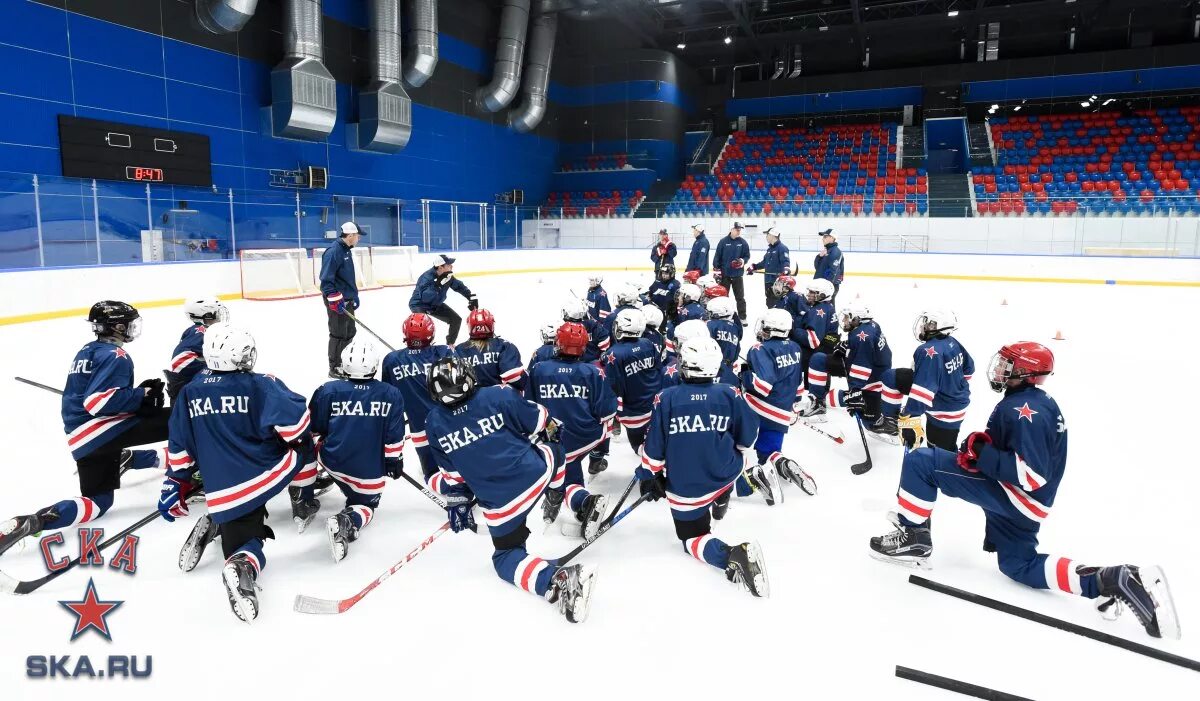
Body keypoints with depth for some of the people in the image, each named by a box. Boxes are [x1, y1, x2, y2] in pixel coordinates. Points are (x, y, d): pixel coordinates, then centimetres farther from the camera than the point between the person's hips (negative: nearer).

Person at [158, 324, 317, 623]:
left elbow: (180, 449, 11)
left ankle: (242, 563, -21)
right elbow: (296, 423, -17)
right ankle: (303, 508, 26)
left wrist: (175, 485, 21)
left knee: (245, 542, 16)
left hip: (224, 496, 4)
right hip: (269, 475, -3)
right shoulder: (260, 386, -9)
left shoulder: (189, 394, 6)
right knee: (303, 446, 24)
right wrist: (305, 437, 5)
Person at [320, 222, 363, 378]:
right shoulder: (333, 252, -18)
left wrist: (355, 296, 23)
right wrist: (335, 300, -25)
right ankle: (335, 369, 8)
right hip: (337, 302, -10)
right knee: (338, 335, -2)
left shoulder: (346, 250, 13)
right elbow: (326, 279, -23)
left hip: (347, 300, 10)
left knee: (350, 332, 17)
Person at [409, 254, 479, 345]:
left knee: (456, 319, 3)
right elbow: (425, 297, -44)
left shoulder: (448, 276, -12)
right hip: (419, 304, -7)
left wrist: (472, 297, -3)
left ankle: (450, 344, 21)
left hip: (436, 304, 7)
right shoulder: (427, 277, -33)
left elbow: (459, 286, 4)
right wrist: (437, 284, -48)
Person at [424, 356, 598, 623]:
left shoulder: (435, 423, -3)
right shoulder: (499, 396, -9)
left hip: (499, 505, 0)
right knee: (551, 449, 33)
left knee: (506, 556, 20)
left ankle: (554, 581, -9)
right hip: (538, 473, 1)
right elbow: (543, 425, 1)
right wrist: (553, 434, 24)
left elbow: (452, 473, 8)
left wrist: (457, 501, 24)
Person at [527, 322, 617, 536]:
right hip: (587, 435, 1)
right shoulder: (592, 372, -6)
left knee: (567, 480, 15)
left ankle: (583, 502, -16)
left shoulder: (539, 370, -4)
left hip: (553, 437, -1)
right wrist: (603, 428, 14)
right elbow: (607, 409, -6)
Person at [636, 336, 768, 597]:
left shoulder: (666, 398, -15)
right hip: (725, 476, 3)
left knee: (693, 538, 16)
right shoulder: (729, 395, -11)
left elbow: (654, 446, -9)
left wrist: (648, 477, 7)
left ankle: (728, 555, -13)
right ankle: (720, 502, 48)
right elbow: (746, 438, 0)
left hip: (684, 490, -2)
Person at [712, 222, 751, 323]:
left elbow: (747, 256, 6)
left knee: (740, 297, 6)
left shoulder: (743, 242, -1)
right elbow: (717, 256, -2)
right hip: (724, 274, -1)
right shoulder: (723, 241, -5)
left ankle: (742, 317, 14)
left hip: (737, 274, 1)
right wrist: (716, 268, -7)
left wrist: (743, 260, -14)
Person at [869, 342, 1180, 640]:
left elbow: (1031, 476, -27)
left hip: (1014, 497, -10)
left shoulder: (1023, 409, -22)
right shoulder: (1040, 401, 11)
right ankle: (1110, 581, 11)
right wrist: (979, 447, 8)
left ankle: (913, 536, -10)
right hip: (1024, 505, 10)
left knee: (921, 460, -16)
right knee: (1018, 565, 24)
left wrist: (981, 453, -24)